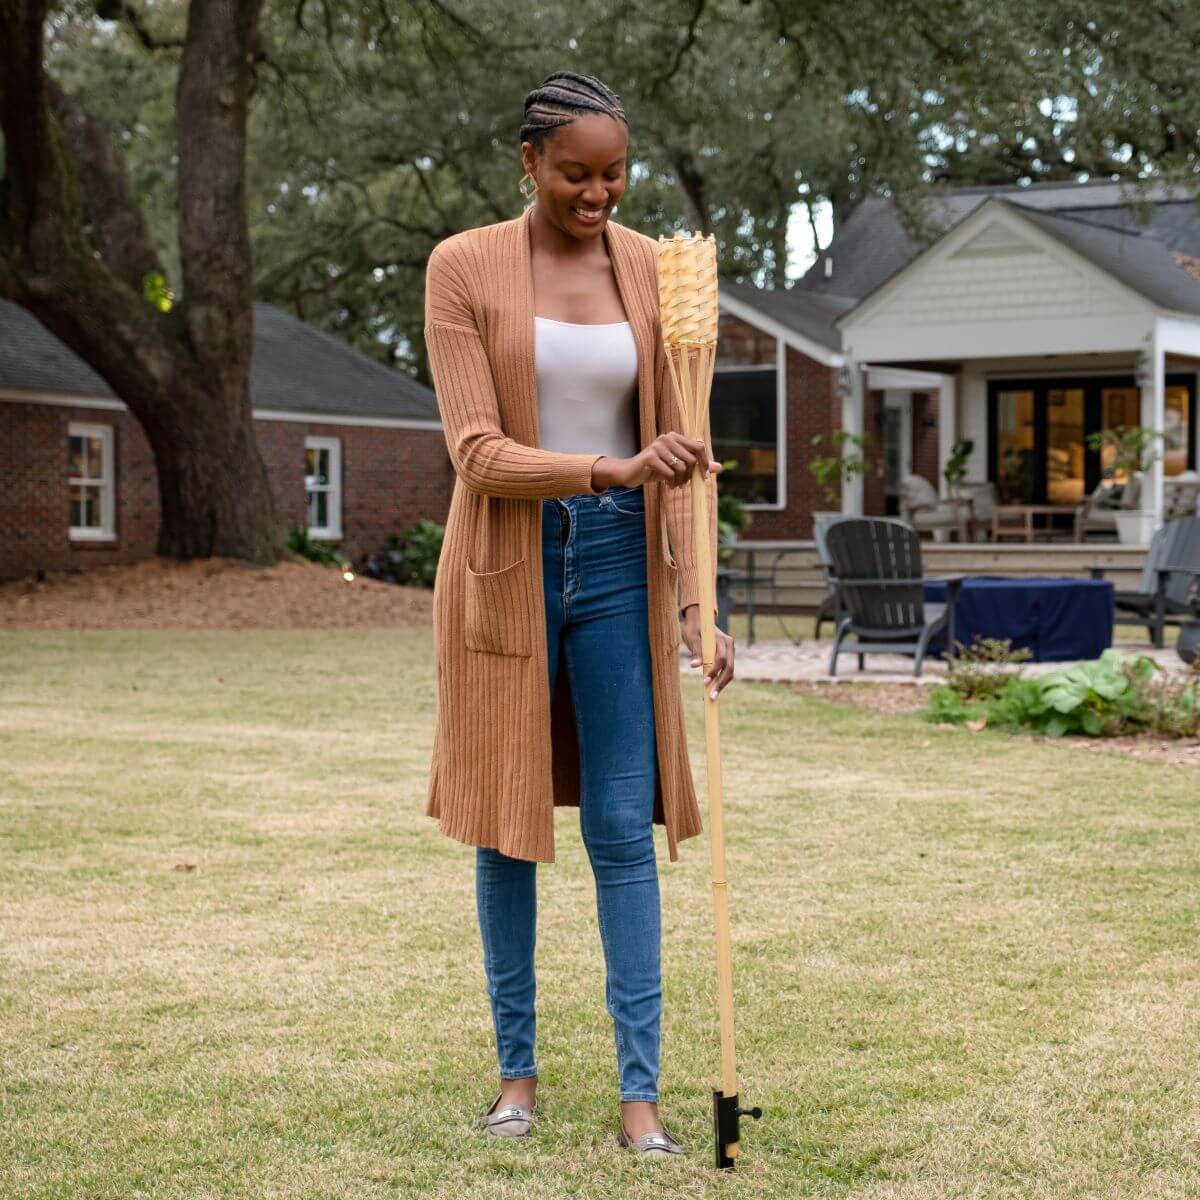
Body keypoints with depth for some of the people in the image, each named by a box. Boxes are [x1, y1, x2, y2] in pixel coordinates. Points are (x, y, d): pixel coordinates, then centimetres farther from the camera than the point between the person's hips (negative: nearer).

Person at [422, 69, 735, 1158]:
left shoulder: (652, 270, 2)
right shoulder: (463, 268, -6)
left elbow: (674, 452, 2)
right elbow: (478, 454, -14)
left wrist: (696, 598, -8)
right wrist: (614, 471, -28)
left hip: (618, 560, 2)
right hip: (509, 565, -1)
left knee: (623, 827, -1)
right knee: (507, 823, 7)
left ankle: (641, 1092, 3)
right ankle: (517, 1071, 20)